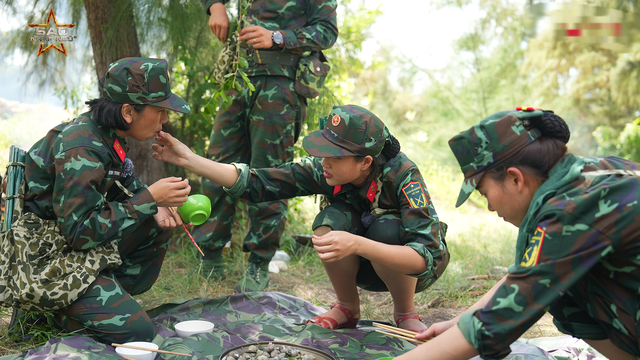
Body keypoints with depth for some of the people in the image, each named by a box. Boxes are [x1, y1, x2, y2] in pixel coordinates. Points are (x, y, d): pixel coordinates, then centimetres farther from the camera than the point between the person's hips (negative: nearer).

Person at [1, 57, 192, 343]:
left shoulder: (106, 134, 1)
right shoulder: (79, 151, -27)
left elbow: (126, 184, 17)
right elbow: (81, 232, -27)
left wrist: (155, 207, -5)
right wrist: (149, 199, -26)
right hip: (44, 258, -9)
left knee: (159, 226, 6)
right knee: (136, 330, -17)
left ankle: (113, 298, 8)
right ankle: (52, 312, 1)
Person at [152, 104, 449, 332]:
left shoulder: (402, 174, -32)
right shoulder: (322, 169, -21)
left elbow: (427, 256, -40)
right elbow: (255, 183, -21)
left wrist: (357, 244, -54)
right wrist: (188, 159, -28)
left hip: (416, 268, -3)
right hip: (365, 266, 3)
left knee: (386, 229, -35)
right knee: (332, 220, -27)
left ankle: (405, 313, -7)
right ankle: (347, 309, -2)